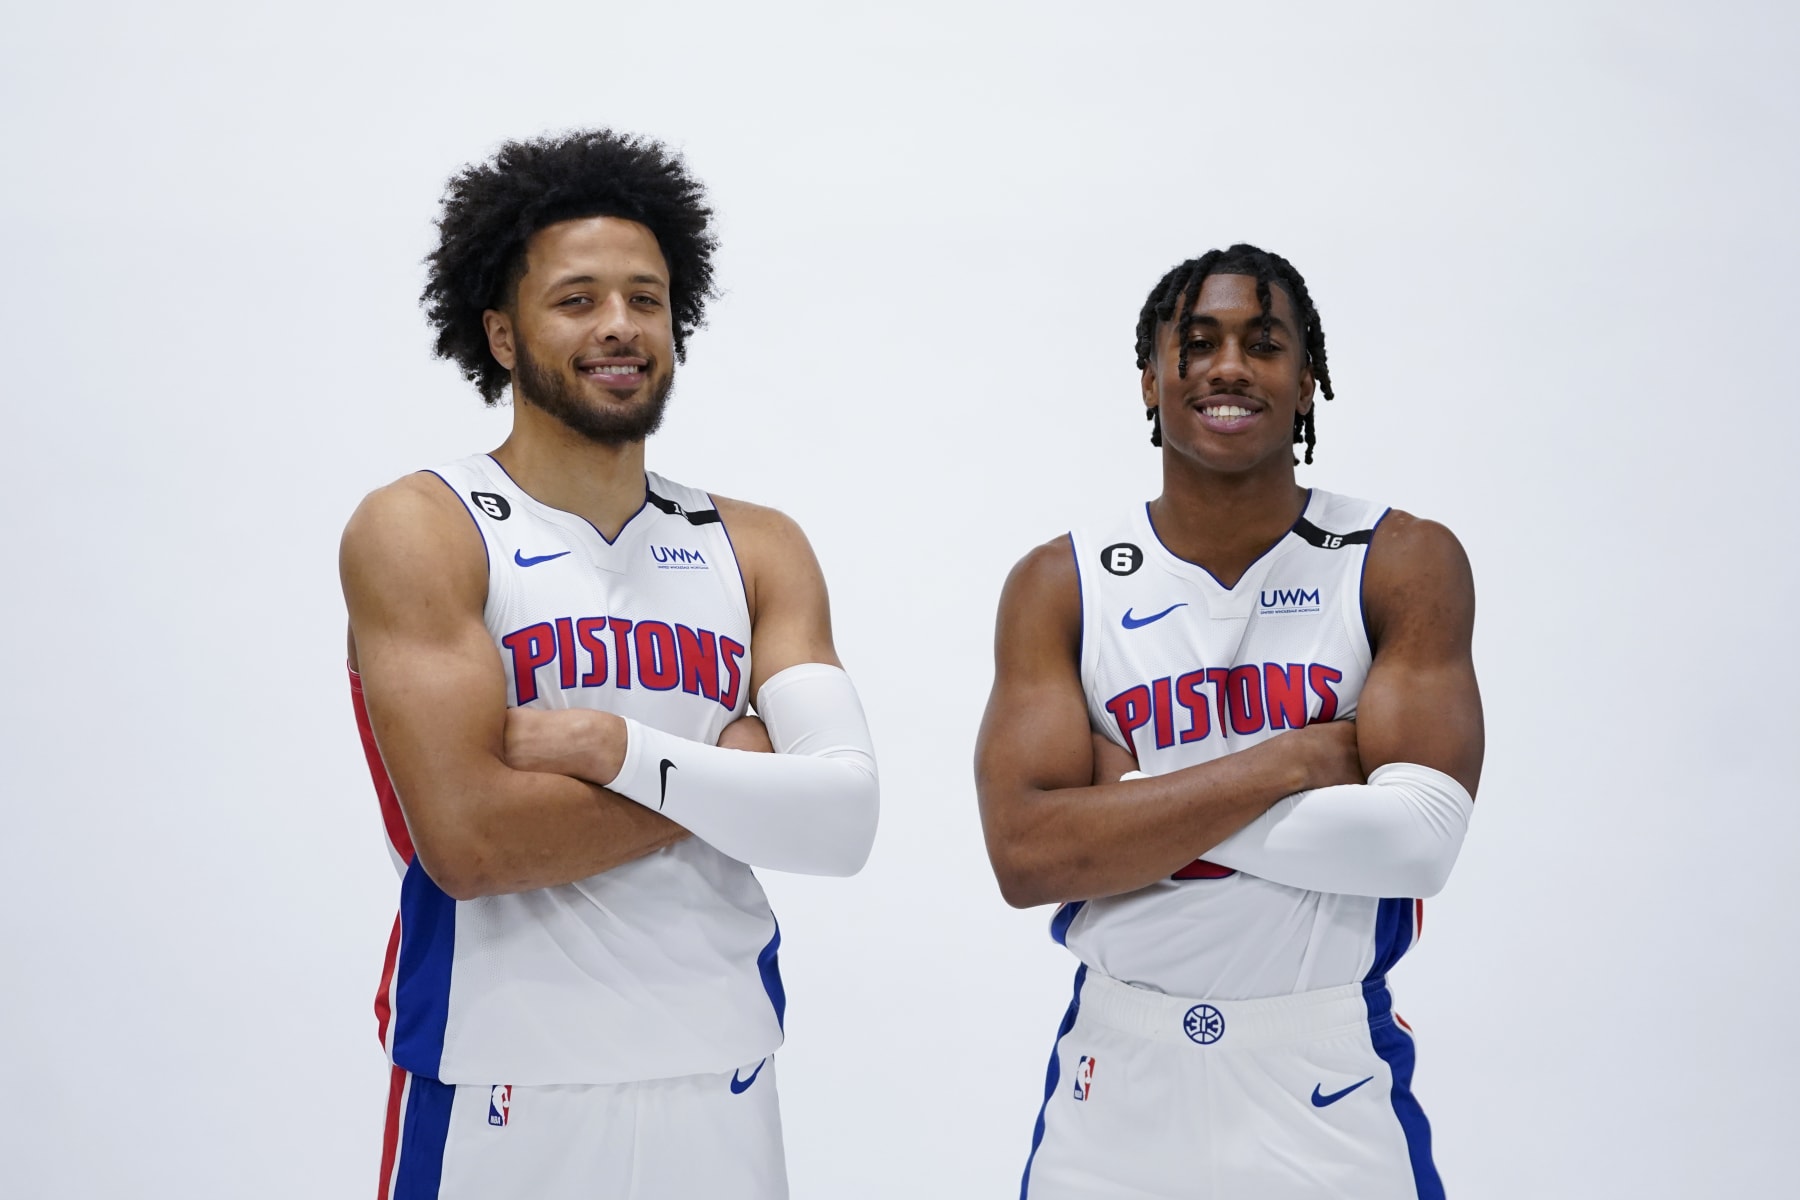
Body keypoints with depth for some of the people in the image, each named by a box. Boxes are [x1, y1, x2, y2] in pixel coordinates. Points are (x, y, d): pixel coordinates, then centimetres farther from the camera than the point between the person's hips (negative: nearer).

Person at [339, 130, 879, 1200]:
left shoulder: (759, 550, 6)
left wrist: (615, 746, -18)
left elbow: (844, 820, -6)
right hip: (504, 1092, -4)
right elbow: (471, 839, -18)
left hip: (722, 1086, 4)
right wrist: (733, 766, -11)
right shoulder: (420, 532, -6)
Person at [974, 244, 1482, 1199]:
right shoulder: (1059, 584, -1)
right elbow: (1025, 852, -14)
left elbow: (1420, 838, -16)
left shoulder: (1404, 565, -4)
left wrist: (1134, 795, -16)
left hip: (1328, 1083, -1)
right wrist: (1294, 762, -17)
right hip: (1121, 1075, 1)